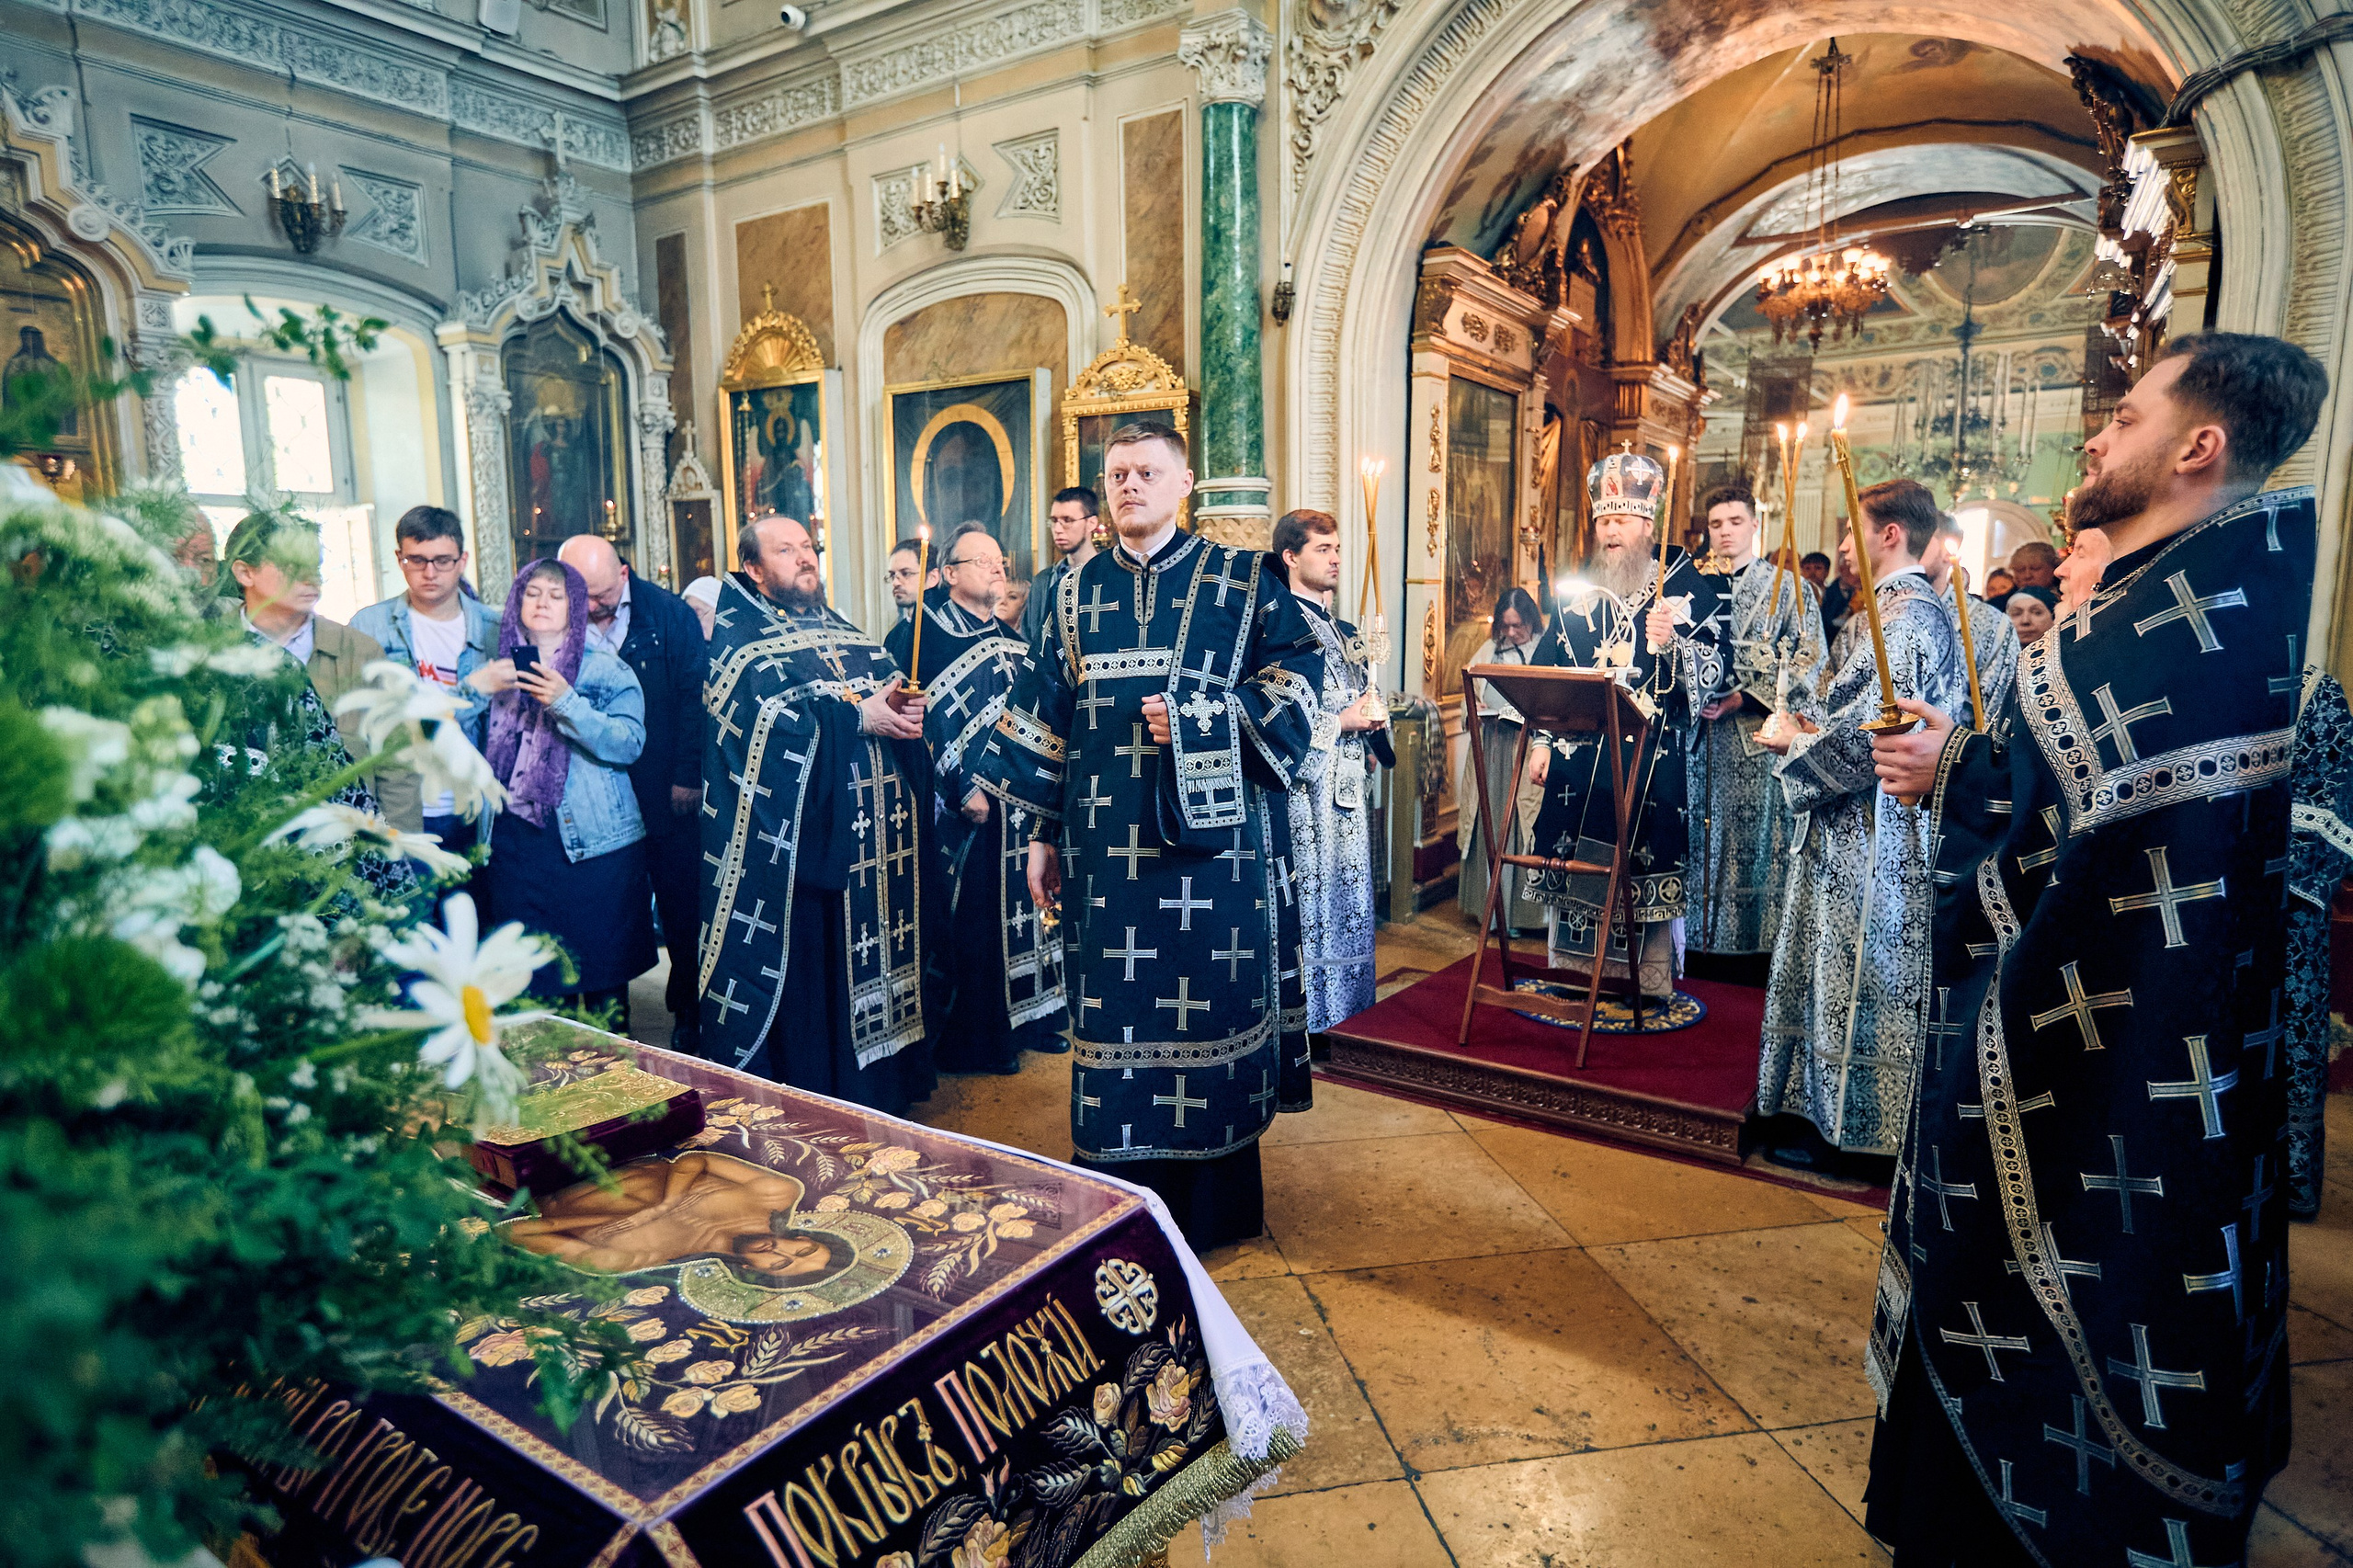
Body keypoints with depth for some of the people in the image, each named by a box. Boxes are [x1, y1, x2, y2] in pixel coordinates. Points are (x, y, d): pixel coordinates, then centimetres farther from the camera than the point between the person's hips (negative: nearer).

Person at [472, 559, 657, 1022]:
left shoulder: (607, 670, 3)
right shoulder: (500, 667, 13)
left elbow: (629, 744, -12)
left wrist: (566, 703, -22)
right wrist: (474, 688, -6)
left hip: (594, 843, -3)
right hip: (514, 841, 3)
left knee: (602, 975, 1)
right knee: (535, 978, 9)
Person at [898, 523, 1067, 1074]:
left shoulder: (1009, 638, 14)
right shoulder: (928, 633, -8)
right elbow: (926, 720, -15)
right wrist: (964, 786, -20)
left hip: (1020, 798, 7)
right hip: (967, 803, -7)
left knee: (1023, 903, 12)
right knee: (974, 915, -1)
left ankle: (1029, 1016, 25)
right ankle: (977, 1040, 10)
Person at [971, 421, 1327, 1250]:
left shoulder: (1244, 582, 3)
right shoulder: (1078, 591, 11)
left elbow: (1296, 684, -2)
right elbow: (1045, 716, 11)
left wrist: (1199, 720, -14)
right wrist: (1040, 833, 9)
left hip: (1210, 838, -2)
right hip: (1104, 845, 2)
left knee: (1210, 1008, 4)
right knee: (1113, 1013, 7)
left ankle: (1216, 1205, 22)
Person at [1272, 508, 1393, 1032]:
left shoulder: (1344, 631, 18)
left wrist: (1373, 716, 7)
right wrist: (1340, 723, -15)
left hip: (1347, 783, 9)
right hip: (1305, 786, -9)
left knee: (1350, 897, 13)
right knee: (1310, 899, -4)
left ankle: (1349, 1009, 23)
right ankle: (1313, 1019, 5)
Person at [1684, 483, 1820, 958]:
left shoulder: (1788, 587, 4)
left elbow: (1808, 659, -4)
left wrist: (1742, 698, -12)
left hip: (1758, 734, -4)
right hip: (1702, 731, 4)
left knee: (1757, 839, -4)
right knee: (1702, 840, 3)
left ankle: (1754, 941, 3)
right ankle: (1701, 935, 11)